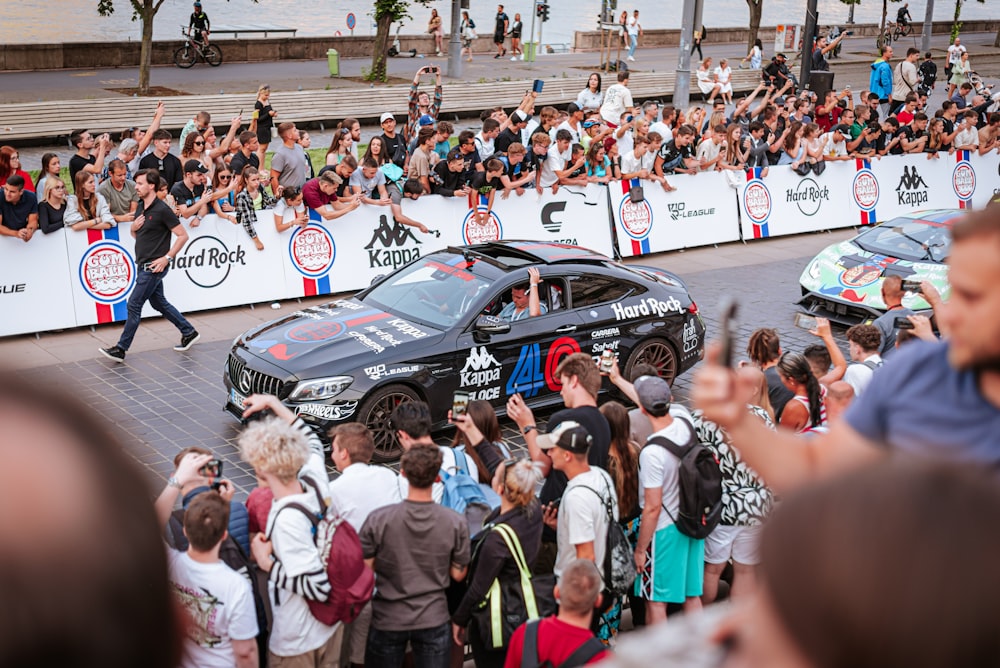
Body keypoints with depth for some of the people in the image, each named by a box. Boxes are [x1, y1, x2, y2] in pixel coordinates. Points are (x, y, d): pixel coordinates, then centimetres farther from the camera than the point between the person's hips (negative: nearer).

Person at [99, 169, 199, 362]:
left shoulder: (162, 210, -15)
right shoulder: (140, 207, 11)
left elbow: (183, 235, -14)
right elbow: (136, 234, 24)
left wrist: (167, 257, -19)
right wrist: (133, 227, -1)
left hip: (154, 267, -9)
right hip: (143, 265, 9)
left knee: (134, 305, -6)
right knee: (159, 303, 16)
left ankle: (121, 349, 0)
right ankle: (189, 332, 29)